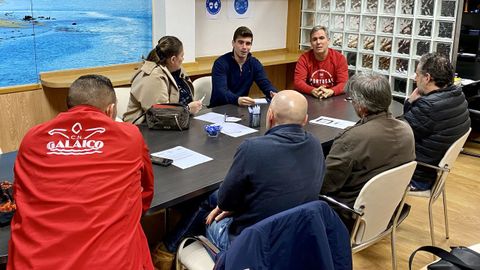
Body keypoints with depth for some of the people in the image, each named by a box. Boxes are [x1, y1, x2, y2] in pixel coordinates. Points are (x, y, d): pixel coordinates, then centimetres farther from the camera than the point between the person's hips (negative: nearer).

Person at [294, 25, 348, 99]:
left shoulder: (340, 58, -3)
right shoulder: (304, 58, -2)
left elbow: (344, 83, -8)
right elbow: (298, 82, -9)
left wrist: (331, 91, -27)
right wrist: (313, 91, -27)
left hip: (333, 99, -1)